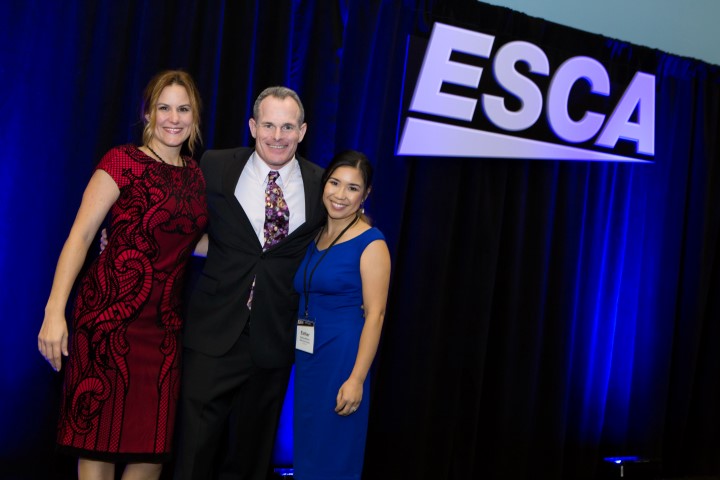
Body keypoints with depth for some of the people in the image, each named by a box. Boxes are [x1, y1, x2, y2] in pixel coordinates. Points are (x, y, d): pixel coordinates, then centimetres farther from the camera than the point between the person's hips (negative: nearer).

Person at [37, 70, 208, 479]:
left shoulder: (197, 175, 13)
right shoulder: (124, 161, -4)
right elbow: (80, 236, -10)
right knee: (100, 441, 0)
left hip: (166, 325, 5)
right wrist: (55, 311, -18)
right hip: (111, 315, -5)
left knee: (154, 445, 7)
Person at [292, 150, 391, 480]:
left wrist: (356, 379, -20)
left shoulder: (370, 243, -10)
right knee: (306, 450, 15)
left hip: (342, 356, -7)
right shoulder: (314, 238, 11)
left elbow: (375, 315, -14)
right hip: (307, 355, 7)